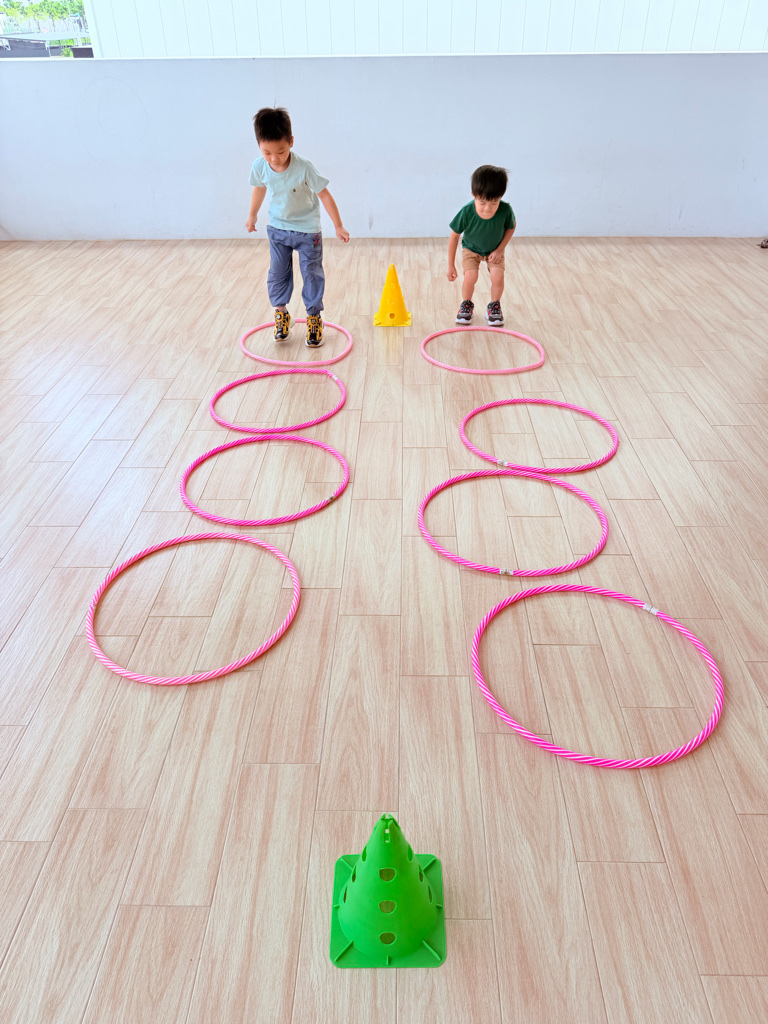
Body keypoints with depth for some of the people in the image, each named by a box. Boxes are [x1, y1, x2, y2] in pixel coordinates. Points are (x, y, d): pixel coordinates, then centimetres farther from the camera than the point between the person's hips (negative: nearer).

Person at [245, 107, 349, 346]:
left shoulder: (303, 168, -28)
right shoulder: (259, 167, -15)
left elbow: (324, 194, -18)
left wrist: (338, 226, -15)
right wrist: (252, 215, 22)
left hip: (307, 230, -3)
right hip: (277, 228, 3)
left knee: (312, 272, 2)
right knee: (278, 272, 7)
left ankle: (314, 317, 15)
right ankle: (280, 312, 24)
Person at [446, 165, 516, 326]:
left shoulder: (505, 210, -31)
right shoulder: (466, 212, -33)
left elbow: (510, 228, -7)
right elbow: (454, 236, -19)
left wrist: (500, 250, -14)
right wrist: (451, 265, -14)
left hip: (494, 250, 1)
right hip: (471, 248, -1)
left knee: (498, 277, -19)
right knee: (470, 277, -22)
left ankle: (494, 306, 10)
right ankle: (466, 305, 9)